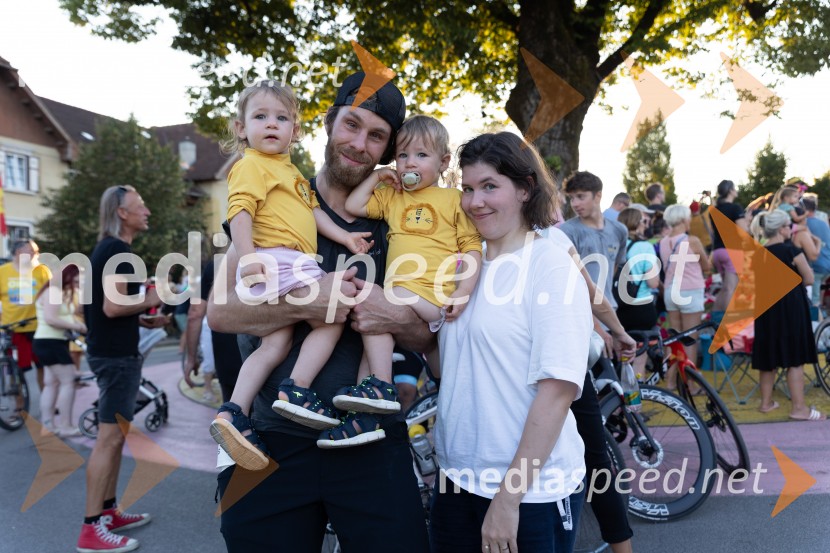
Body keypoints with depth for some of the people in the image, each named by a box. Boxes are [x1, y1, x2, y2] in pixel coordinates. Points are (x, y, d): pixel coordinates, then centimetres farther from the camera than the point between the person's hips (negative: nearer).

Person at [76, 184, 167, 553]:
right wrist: (148, 300, -11)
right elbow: (113, 306, -26)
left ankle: (108, 511, 25)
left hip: (109, 351, 11)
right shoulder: (118, 251, -16)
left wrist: (144, 321, 15)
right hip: (117, 355, -11)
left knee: (114, 437, 16)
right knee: (109, 438, -7)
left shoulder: (106, 249, 15)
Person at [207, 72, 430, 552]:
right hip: (278, 440, -1)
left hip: (372, 441, 1)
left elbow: (429, 340, 8)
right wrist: (306, 302, -23)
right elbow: (220, 311, -7)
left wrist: (400, 319, -14)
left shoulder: (396, 221, 6)